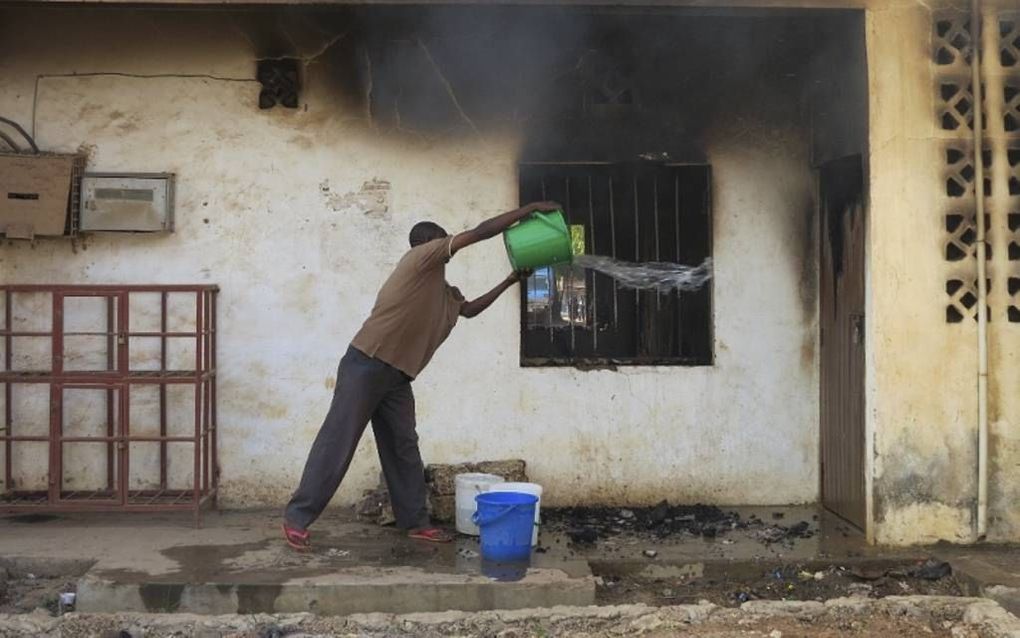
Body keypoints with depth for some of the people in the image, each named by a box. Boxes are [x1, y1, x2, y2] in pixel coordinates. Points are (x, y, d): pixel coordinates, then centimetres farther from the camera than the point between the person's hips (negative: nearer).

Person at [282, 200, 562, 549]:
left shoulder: (441, 289, 19)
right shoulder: (420, 257, -6)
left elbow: (469, 309, 32)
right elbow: (478, 233, -9)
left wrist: (509, 282, 26)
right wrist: (530, 209, -5)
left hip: (397, 376, 9)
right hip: (366, 365, -9)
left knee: (403, 448, 9)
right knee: (338, 442, -6)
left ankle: (415, 521, 16)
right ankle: (297, 517, 1)